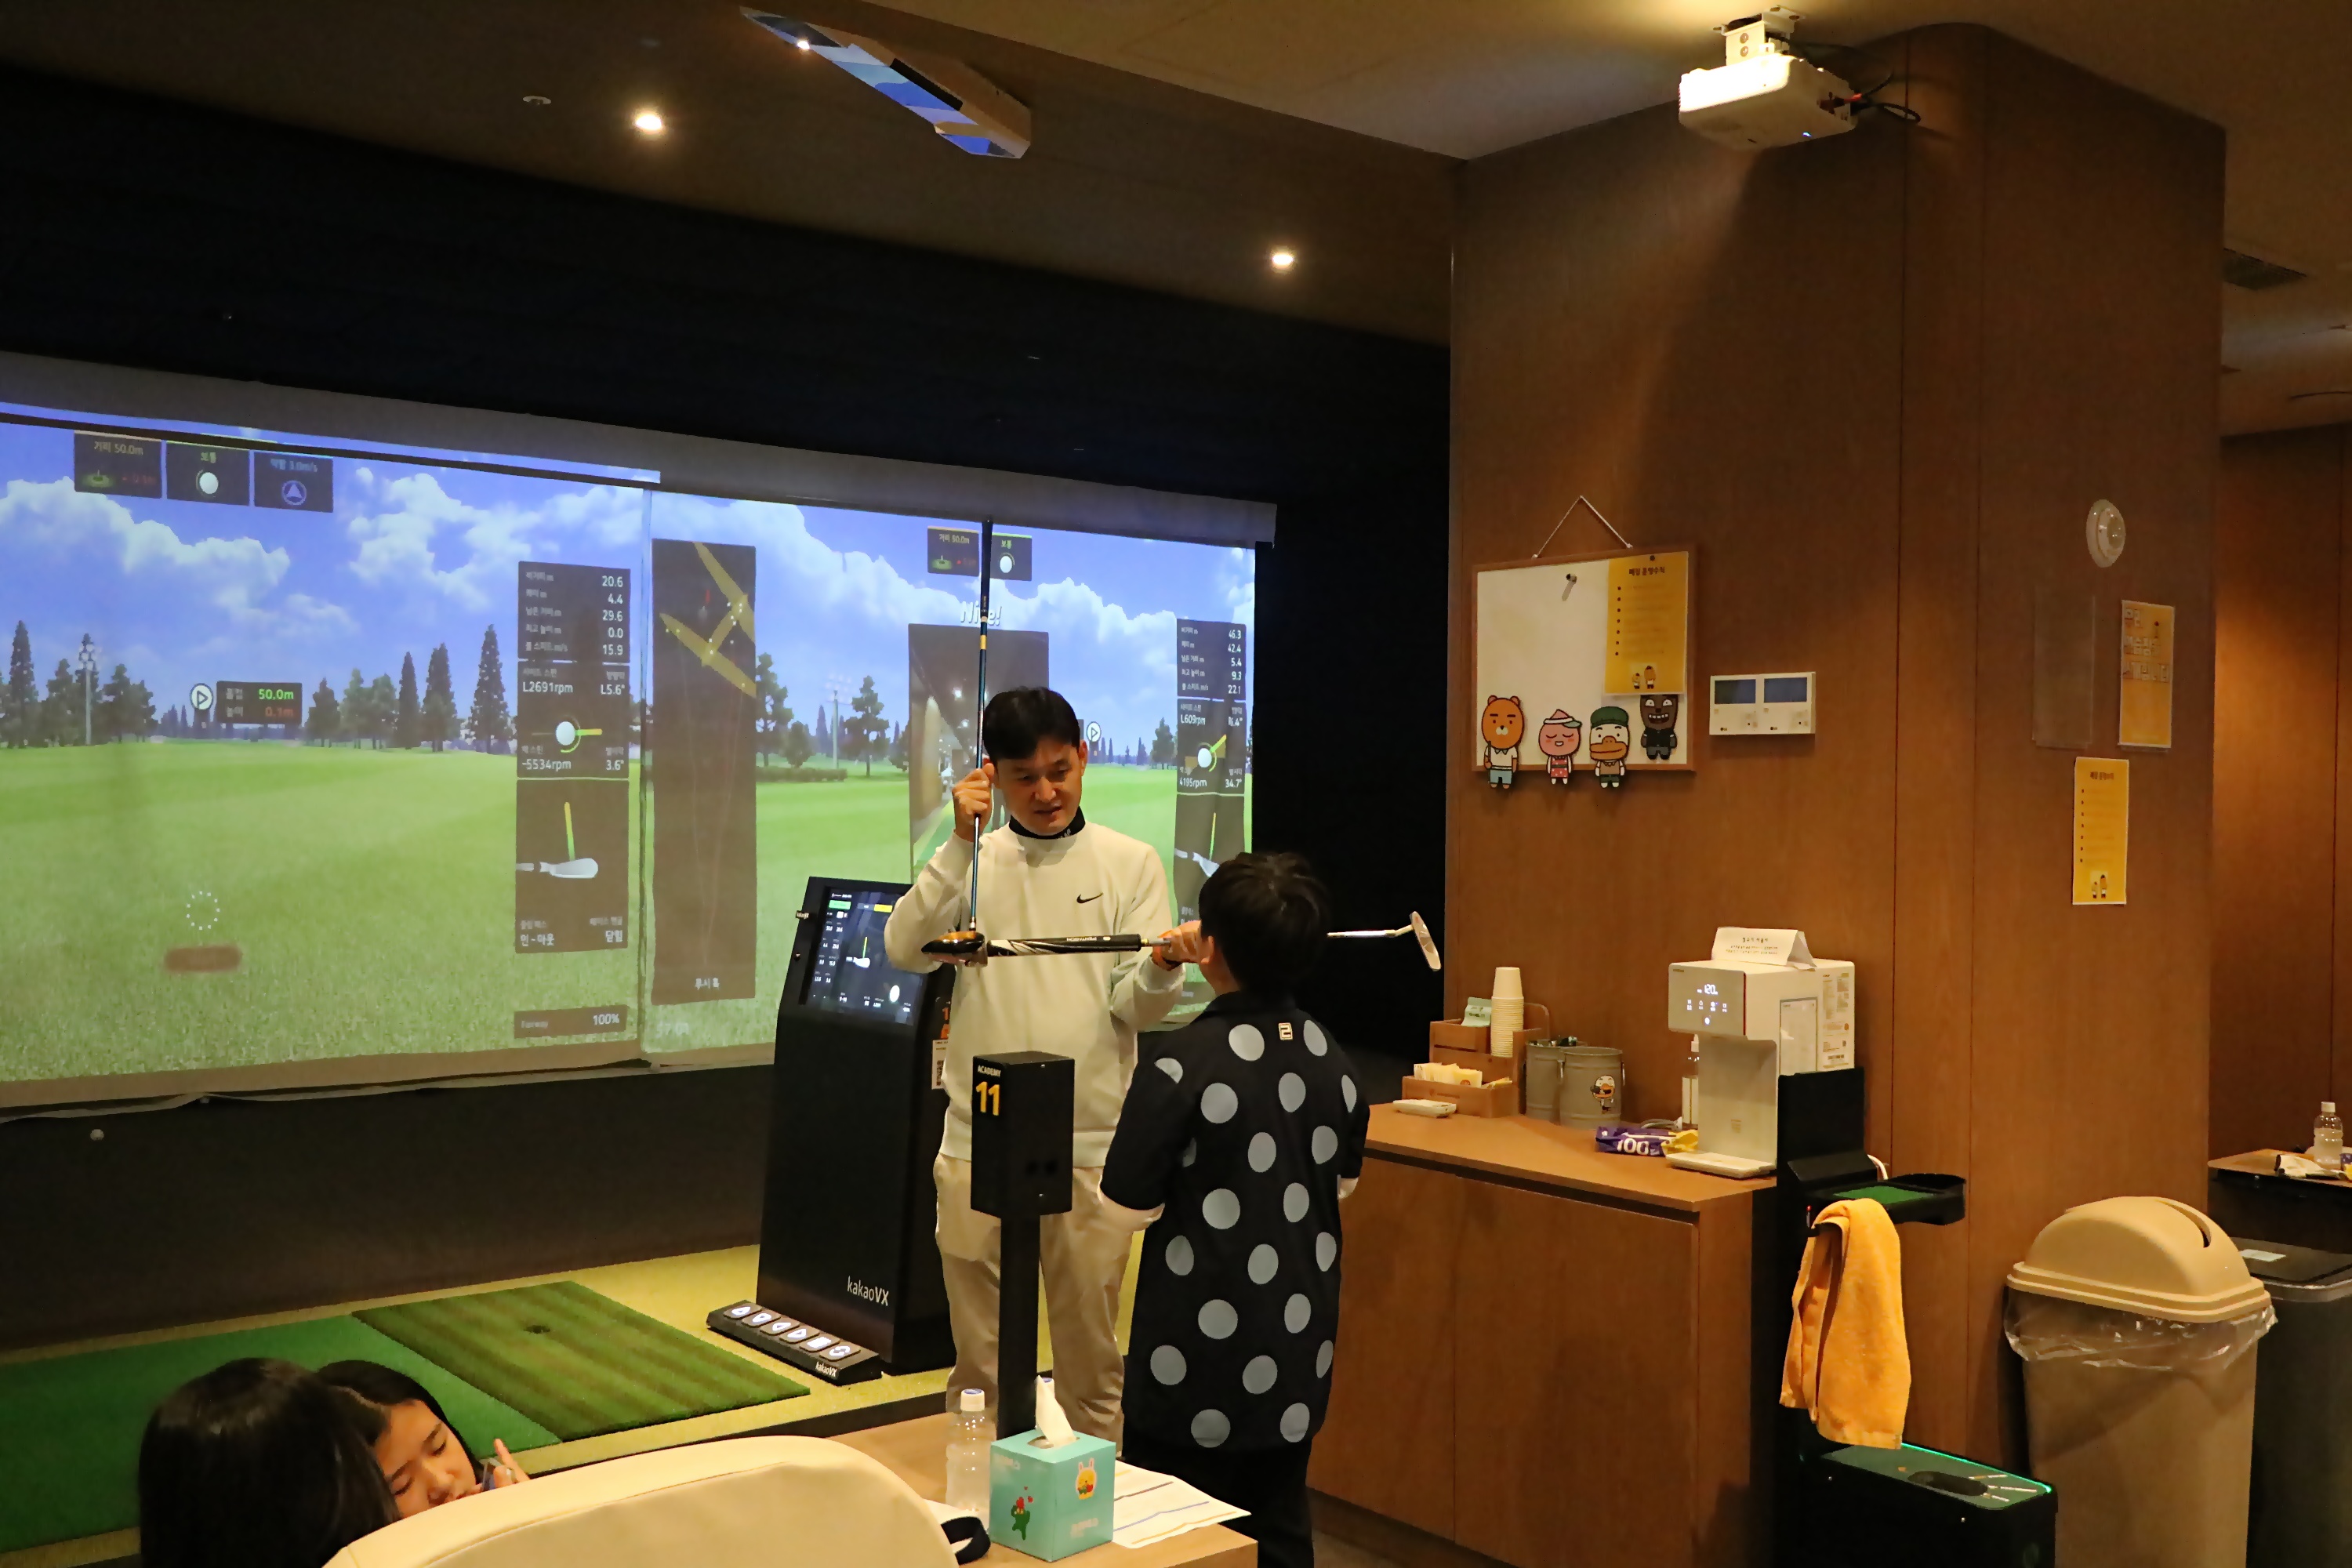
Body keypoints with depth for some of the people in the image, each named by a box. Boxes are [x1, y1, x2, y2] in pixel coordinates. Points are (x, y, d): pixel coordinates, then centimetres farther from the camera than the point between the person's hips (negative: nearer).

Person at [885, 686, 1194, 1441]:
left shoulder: (1129, 862, 2)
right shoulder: (972, 860, 6)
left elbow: (1135, 1006, -4)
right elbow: (907, 950, -10)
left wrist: (1160, 969, -25)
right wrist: (960, 844, -15)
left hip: (1092, 1147, -1)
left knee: (1091, 1352, 8)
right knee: (980, 1357, 13)